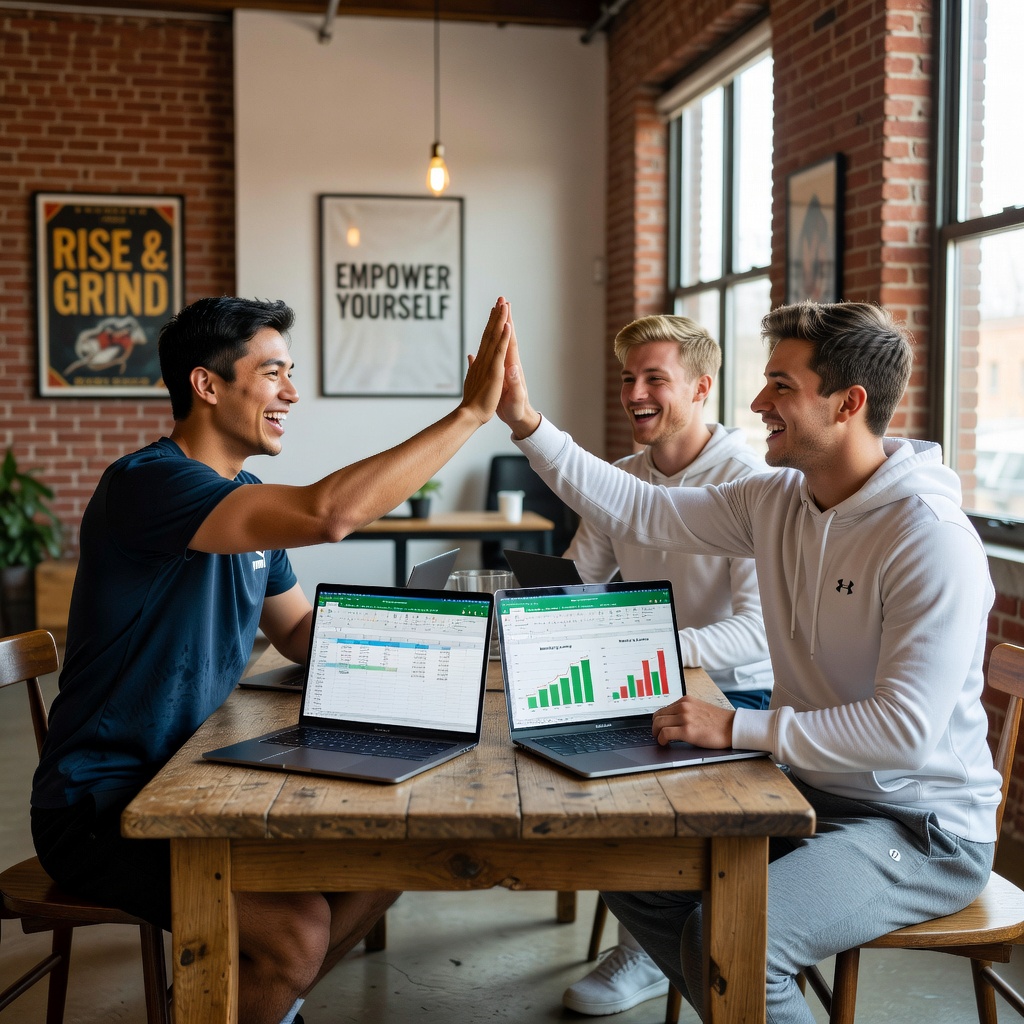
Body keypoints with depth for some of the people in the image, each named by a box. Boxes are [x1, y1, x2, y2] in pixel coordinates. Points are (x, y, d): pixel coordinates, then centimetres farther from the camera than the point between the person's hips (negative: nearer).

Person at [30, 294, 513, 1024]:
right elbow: (329, 514, -37)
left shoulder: (247, 499, 7)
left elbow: (303, 633, 16)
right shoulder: (148, 483, -23)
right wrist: (472, 414, -30)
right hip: (102, 804, -9)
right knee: (298, 926, -24)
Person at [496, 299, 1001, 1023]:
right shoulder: (777, 501, 1)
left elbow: (905, 730, -29)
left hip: (921, 827, -8)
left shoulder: (932, 541, -23)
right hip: (809, 791, 8)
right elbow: (637, 510, 4)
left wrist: (737, 728, -28)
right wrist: (525, 420, 0)